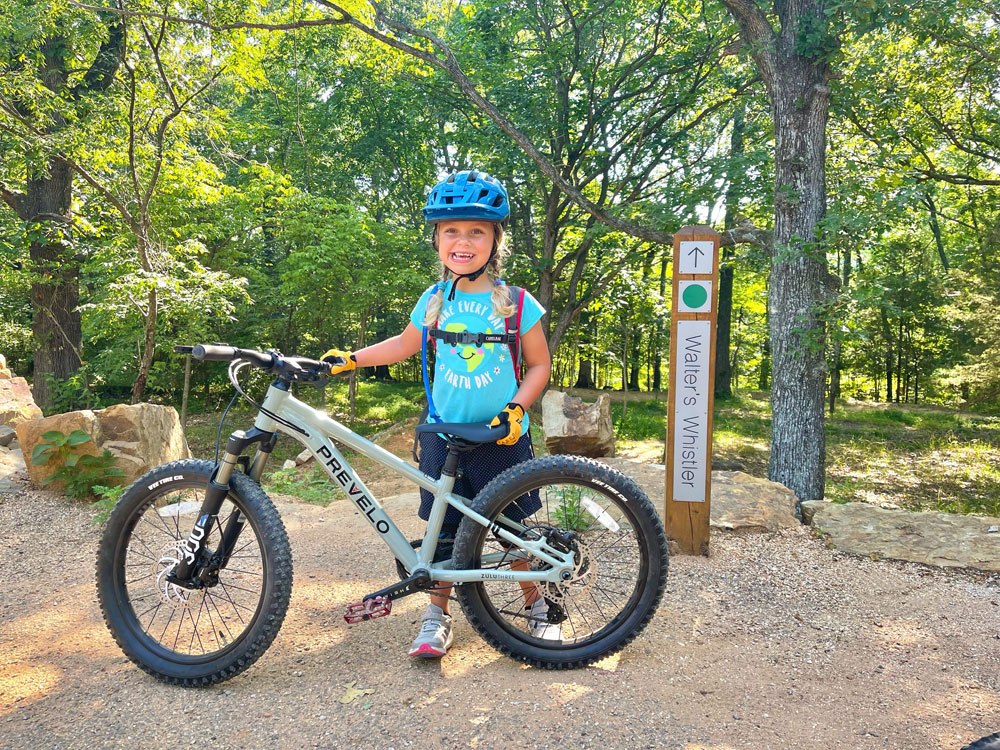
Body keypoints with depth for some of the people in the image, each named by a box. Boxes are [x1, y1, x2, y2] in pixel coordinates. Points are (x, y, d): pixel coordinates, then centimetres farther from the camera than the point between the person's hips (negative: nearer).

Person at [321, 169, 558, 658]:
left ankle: (536, 606, 31)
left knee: (512, 526, 9)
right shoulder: (434, 301, 3)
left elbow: (539, 365, 1)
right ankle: (437, 615, 26)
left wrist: (516, 408, -14)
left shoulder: (516, 303, -5)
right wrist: (350, 358, 13)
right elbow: (406, 344, 19)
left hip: (501, 436, -2)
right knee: (443, 530, 8)